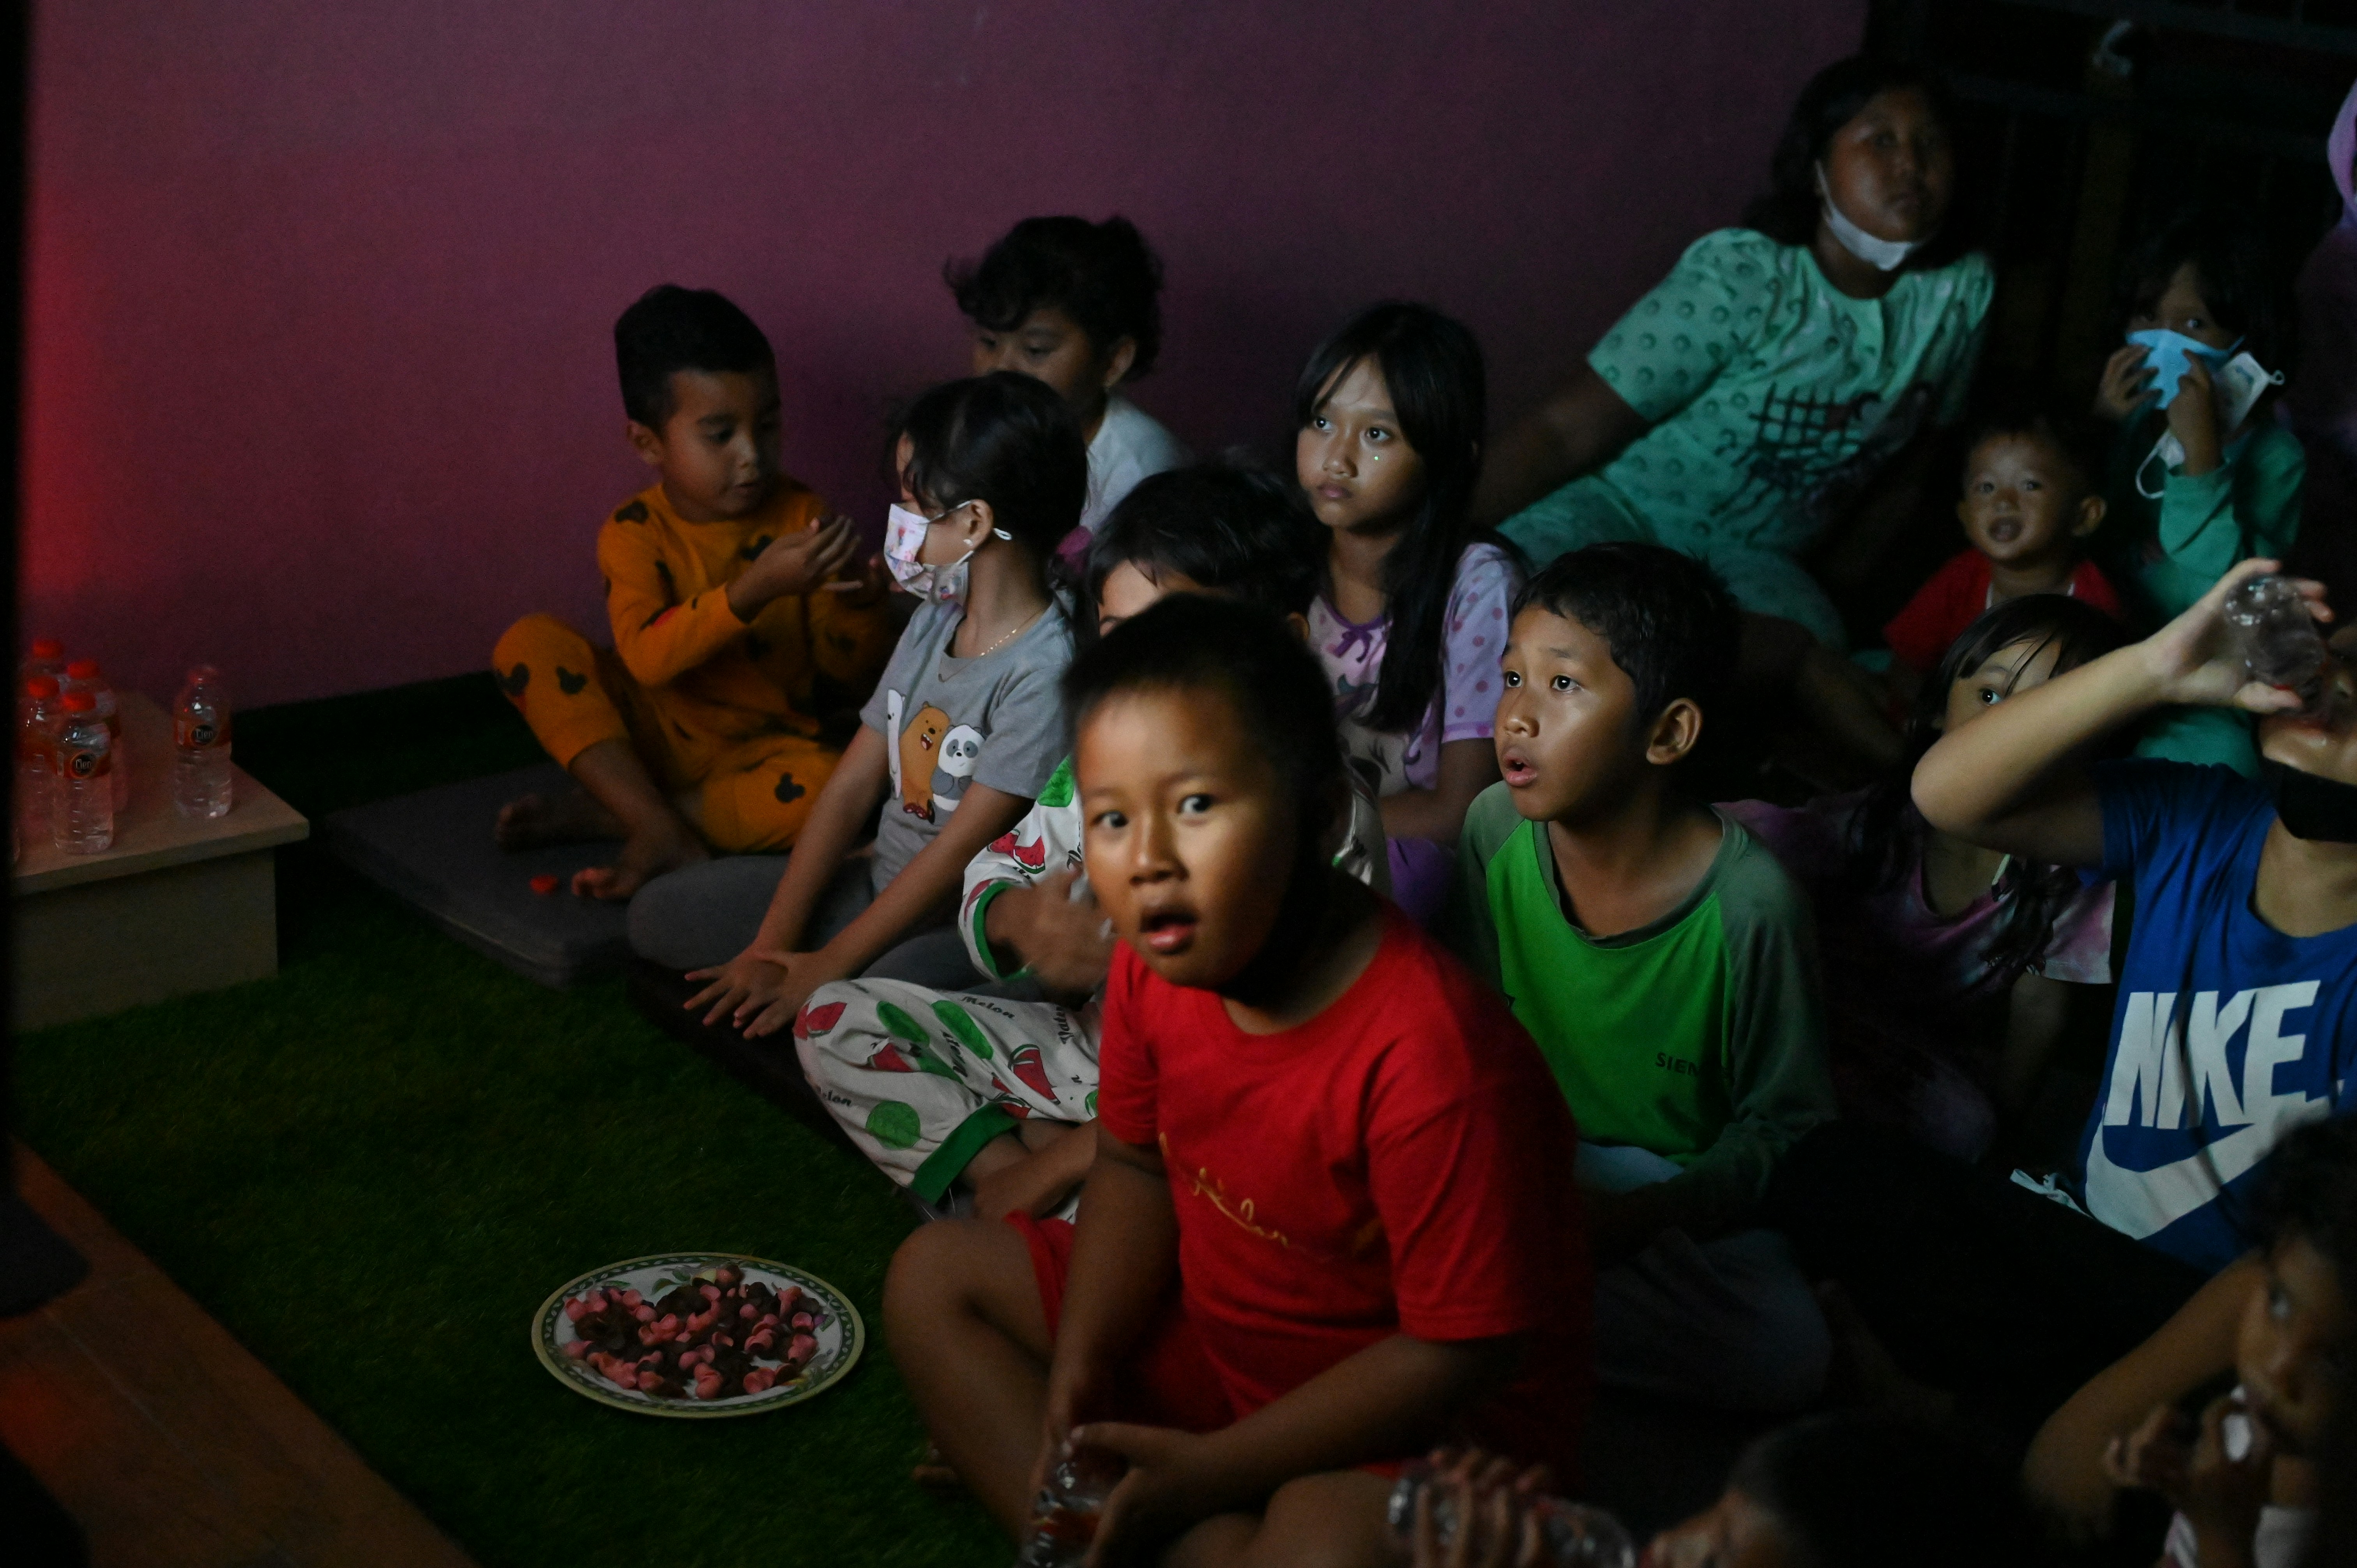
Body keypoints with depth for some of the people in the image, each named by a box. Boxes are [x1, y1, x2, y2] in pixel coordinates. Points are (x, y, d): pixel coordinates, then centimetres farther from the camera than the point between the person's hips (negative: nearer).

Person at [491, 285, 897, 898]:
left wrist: (859, 602, -26)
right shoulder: (635, 532, -9)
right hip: (655, 730, 0)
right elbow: (648, 655, -27)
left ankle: (600, 813, -19)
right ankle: (662, 832, -25)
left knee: (826, 786, -34)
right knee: (529, 644, -18)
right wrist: (756, 588, -40)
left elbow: (851, 673, -4)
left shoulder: (799, 517, -6)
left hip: (759, 747, 0)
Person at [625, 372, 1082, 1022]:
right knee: (658, 914, 5)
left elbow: (958, 851, -22)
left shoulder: (1044, 671, -23)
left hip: (968, 926, -8)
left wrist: (829, 965, -18)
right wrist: (771, 947, -2)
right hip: (881, 883, 8)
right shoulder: (932, 622, 5)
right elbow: (851, 787, 4)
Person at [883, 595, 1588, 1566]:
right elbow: (1134, 1165, 7)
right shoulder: (1154, 966, -10)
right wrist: (1079, 1367, -9)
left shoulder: (1430, 1058, -32)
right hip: (1214, 1338, 9)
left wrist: (1208, 1471, -25)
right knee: (933, 1275, 5)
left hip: (1427, 1420, -8)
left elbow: (1465, 1349, -26)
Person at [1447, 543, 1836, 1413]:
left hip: (1685, 1203, -1)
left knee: (1789, 1352, -30)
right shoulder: (1497, 829, -7)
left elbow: (1784, 1123, -9)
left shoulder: (1748, 901, -19)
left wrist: (1640, 1213, -23)